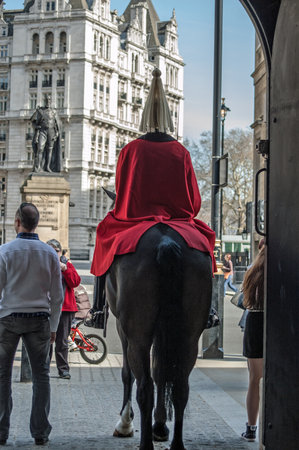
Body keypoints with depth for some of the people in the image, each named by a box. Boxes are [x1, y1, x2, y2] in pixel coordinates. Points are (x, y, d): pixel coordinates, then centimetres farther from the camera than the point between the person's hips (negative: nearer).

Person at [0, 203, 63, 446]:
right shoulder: (49, 253, 3)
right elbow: (57, 295, 5)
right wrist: (53, 326, 13)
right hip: (39, 318, 2)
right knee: (41, 375, 6)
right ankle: (40, 432, 6)